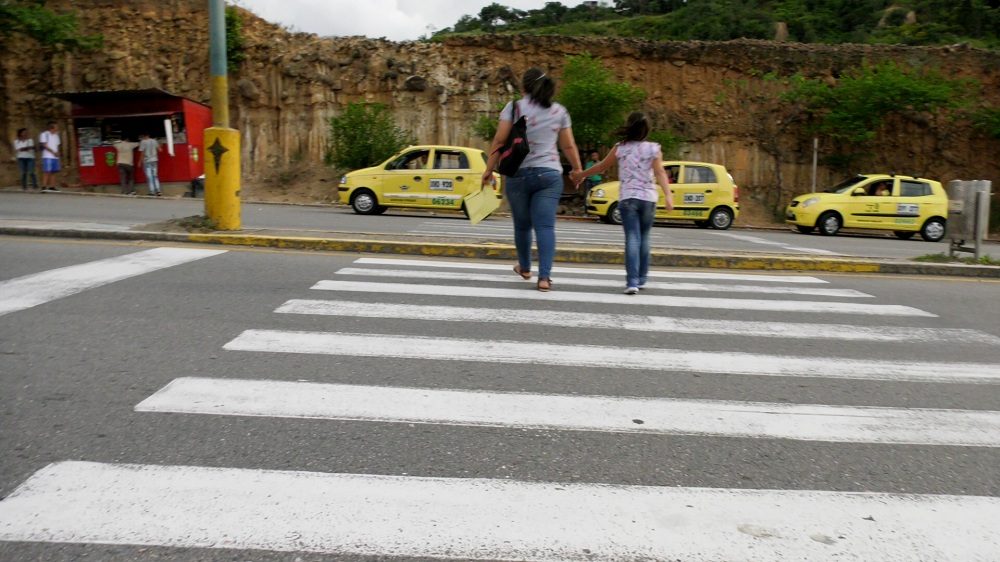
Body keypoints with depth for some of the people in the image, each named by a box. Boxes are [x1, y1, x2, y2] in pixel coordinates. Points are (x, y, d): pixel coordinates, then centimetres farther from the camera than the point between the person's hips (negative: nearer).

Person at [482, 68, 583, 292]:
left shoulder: (514, 107, 1)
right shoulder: (559, 111, 9)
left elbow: (499, 141, -4)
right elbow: (568, 145, 12)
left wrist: (489, 169, 1)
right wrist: (577, 168, 27)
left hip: (517, 174, -1)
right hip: (549, 174, 1)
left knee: (522, 224, 15)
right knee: (545, 226, -3)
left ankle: (524, 268, 32)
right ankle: (544, 276, -12)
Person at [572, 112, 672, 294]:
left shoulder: (620, 148, 2)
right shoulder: (653, 148, 1)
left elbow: (602, 166, 11)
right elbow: (660, 173, -10)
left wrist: (581, 174, 25)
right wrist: (668, 195, -16)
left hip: (627, 198, -1)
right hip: (648, 198, 1)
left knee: (632, 239, -7)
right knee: (644, 239, 14)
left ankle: (632, 281, -20)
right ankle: (641, 279, 20)